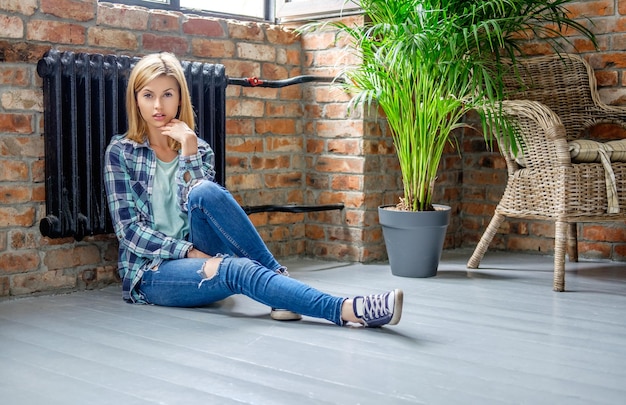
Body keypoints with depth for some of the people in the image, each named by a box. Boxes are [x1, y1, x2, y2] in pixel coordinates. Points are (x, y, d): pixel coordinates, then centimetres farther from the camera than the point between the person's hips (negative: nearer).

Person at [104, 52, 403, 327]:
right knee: (239, 270, -33)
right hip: (151, 272, -3)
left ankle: (277, 277, -26)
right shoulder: (120, 152, 0)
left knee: (206, 192, -29)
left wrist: (190, 152, -16)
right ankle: (346, 310, -42)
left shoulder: (198, 148, 10)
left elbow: (203, 201, -7)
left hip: (200, 257, 3)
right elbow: (128, 229, -8)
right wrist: (191, 252, -19)